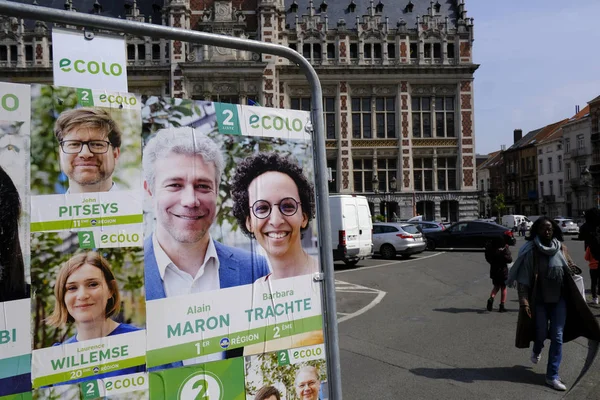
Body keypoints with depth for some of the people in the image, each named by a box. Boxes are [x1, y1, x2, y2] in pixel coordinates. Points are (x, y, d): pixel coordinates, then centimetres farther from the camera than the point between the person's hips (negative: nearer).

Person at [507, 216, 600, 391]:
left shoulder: (561, 248, -1)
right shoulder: (530, 251, -14)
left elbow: (571, 270, 12)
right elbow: (523, 278, -16)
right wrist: (524, 301, -23)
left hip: (559, 299, 3)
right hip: (539, 300, -3)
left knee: (557, 337, 2)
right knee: (541, 333, 6)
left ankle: (552, 376, 12)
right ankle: (537, 350, 43)